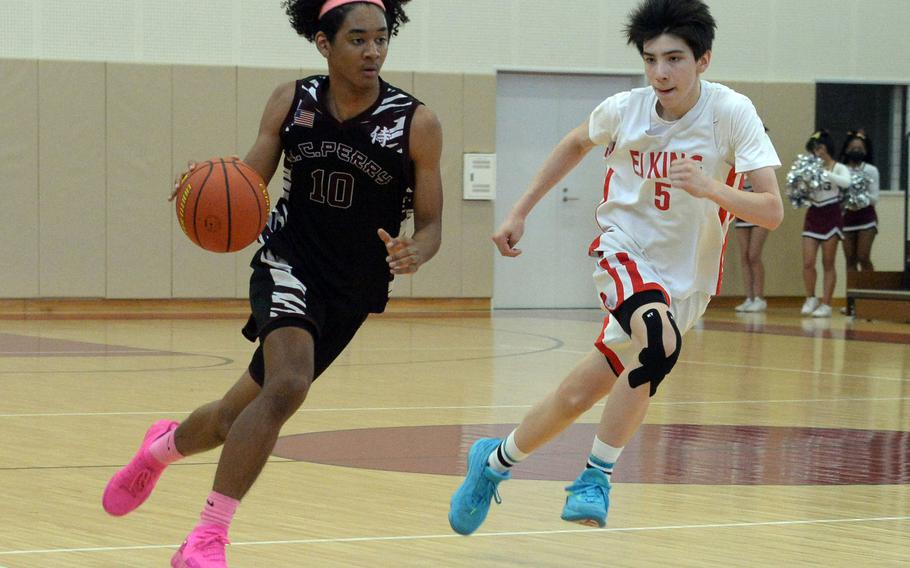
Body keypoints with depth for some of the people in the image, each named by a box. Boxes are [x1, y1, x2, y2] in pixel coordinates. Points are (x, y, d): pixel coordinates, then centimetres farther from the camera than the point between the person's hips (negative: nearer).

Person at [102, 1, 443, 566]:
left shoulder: (417, 123, -12)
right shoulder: (291, 102, -6)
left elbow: (431, 223, -6)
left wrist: (414, 254, -29)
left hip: (354, 291, 1)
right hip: (289, 263, -1)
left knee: (241, 413, 10)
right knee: (287, 386, -28)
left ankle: (165, 446, 45)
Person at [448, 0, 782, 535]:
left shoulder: (732, 112, -16)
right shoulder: (625, 109, -8)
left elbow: (772, 211, -20)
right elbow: (576, 144, 16)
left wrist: (709, 187, -37)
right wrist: (520, 212, 14)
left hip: (684, 281, 1)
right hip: (624, 253, -1)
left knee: (577, 396, 0)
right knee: (660, 340, -32)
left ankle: (495, 460, 24)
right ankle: (597, 477, -17)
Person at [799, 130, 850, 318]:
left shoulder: (839, 168, -3)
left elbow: (846, 183, -24)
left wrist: (825, 173, -27)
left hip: (831, 216, -3)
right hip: (813, 216, 3)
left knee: (828, 264, 1)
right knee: (808, 263, -4)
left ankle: (826, 304, 6)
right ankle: (811, 299, 15)